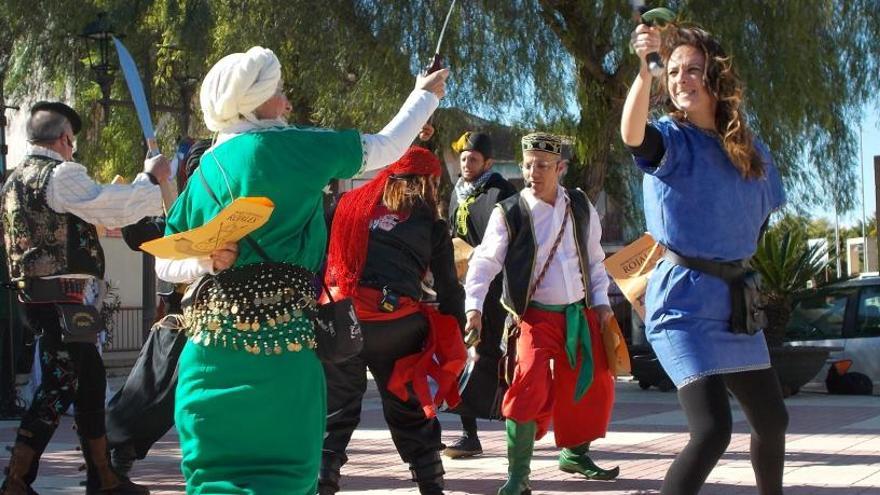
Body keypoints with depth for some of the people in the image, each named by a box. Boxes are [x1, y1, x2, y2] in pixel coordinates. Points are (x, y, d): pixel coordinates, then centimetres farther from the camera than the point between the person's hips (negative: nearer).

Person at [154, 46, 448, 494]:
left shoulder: (206, 169, 13)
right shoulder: (290, 147, -3)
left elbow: (164, 264, 13)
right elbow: (385, 149, 6)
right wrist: (426, 95, 20)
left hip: (213, 332, 5)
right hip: (281, 332, -5)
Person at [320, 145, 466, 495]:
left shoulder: (349, 205, 15)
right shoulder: (430, 224, 10)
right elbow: (448, 287, 12)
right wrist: (457, 342, 18)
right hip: (396, 323, -1)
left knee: (336, 410, 12)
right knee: (409, 411, 15)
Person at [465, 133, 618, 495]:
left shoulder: (580, 207, 5)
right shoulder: (509, 213, -8)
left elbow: (595, 259, 14)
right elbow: (485, 261, -9)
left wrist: (601, 301, 5)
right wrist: (474, 306, -21)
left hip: (580, 314, 5)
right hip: (534, 315, -5)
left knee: (593, 385, 12)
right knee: (530, 387, -21)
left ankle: (575, 454, 36)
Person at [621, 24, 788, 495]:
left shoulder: (750, 149, 8)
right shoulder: (671, 137, -8)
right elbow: (631, 133, -33)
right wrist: (645, 68, -48)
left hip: (735, 299, 7)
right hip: (683, 300, -7)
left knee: (772, 420, 18)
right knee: (712, 431, -20)